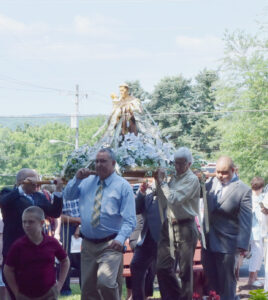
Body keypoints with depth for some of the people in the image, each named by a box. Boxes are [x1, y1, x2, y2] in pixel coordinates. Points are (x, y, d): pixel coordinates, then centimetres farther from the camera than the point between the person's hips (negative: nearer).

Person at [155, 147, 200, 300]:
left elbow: (174, 199, -18)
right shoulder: (173, 179, 13)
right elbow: (164, 203, 13)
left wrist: (162, 182, -8)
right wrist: (159, 184, 4)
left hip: (185, 227, -6)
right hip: (169, 226, 7)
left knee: (185, 270, 2)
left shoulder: (192, 180, -8)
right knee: (163, 267, 4)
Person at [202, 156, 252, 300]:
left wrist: (242, 245, -17)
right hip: (208, 241, 5)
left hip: (227, 244, -5)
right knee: (210, 276, 13)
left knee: (226, 279, 5)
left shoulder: (243, 190, -12)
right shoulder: (211, 183, 3)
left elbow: (245, 220, -13)